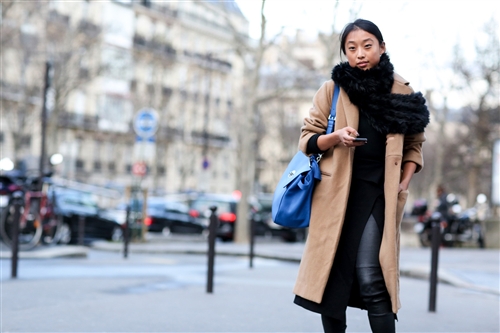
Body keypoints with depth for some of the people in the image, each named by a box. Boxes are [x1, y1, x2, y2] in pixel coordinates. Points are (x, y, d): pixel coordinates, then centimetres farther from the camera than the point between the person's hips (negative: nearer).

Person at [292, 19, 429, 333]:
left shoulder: (401, 91, 4)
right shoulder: (333, 89, 2)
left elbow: (414, 144, 15)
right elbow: (307, 138, 5)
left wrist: (404, 184, 1)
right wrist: (336, 137, -15)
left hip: (379, 195, -1)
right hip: (337, 192, 1)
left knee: (371, 278, -12)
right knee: (333, 276, 2)